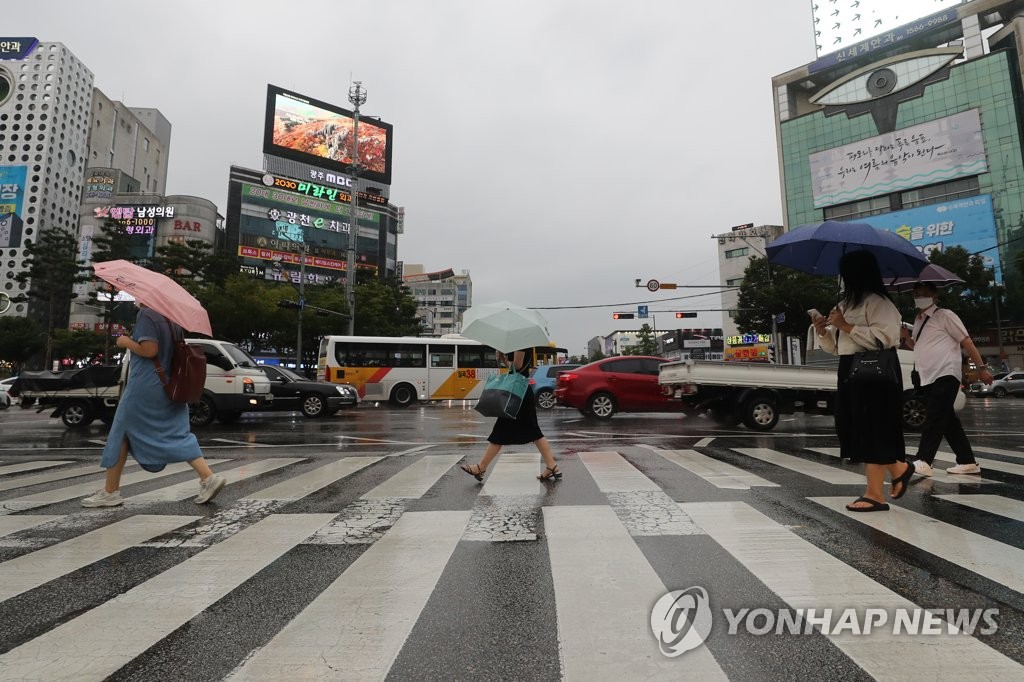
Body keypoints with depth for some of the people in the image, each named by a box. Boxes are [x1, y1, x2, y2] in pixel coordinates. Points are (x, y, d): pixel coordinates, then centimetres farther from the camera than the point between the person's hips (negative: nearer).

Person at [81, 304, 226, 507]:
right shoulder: (171, 320, 13)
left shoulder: (146, 314, -11)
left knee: (122, 433, 7)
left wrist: (126, 342, -5)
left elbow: (149, 350, -21)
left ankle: (110, 492, 17)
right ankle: (208, 477, -6)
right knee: (178, 435, 6)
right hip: (169, 389, 8)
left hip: (144, 388, -8)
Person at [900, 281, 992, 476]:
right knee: (948, 421, 11)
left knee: (934, 419, -14)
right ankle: (967, 462, 19)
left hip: (946, 375, -8)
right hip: (928, 379, 8)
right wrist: (906, 336, 7)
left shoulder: (944, 315, -3)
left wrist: (981, 368, -9)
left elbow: (966, 341, -5)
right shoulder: (918, 320, 17)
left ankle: (922, 461, -18)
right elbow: (916, 345, 29)